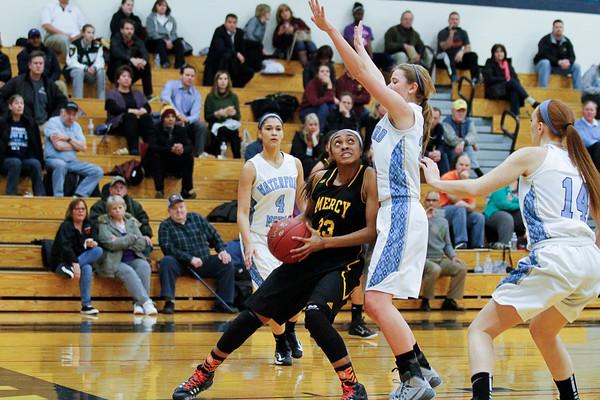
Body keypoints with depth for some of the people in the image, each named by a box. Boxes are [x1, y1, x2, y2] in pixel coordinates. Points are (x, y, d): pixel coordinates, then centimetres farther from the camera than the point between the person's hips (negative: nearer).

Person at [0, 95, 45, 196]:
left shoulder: (30, 123, 15)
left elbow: (37, 145, 14)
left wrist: (41, 162, 3)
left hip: (26, 160, 2)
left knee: (36, 164, -31)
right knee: (16, 163, -36)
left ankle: (40, 196, -33)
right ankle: (11, 196, -36)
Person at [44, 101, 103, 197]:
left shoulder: (76, 126, 15)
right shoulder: (53, 122, -3)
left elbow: (83, 147, 2)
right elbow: (58, 146, -15)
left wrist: (68, 139, -11)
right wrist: (76, 146, 0)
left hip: (72, 162, 6)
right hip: (54, 160, -6)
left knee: (98, 171, -9)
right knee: (60, 164, -42)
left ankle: (79, 196, -18)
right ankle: (58, 197, -34)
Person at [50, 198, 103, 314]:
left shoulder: (88, 225, 9)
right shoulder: (66, 226, -12)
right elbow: (65, 247, -27)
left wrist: (93, 243, -17)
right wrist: (75, 264, -41)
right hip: (61, 263, -7)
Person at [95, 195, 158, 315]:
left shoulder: (131, 222, 18)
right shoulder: (104, 224, 5)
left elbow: (142, 244, 6)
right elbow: (111, 244, -12)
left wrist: (122, 242, -7)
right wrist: (132, 238, -4)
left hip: (133, 259, 4)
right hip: (114, 262, -4)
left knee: (144, 266, -28)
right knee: (128, 271, -33)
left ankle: (139, 304, -33)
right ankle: (146, 302, -41)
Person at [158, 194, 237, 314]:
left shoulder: (197, 218, 13)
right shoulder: (165, 226, 1)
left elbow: (214, 236, 17)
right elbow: (167, 248, -13)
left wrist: (222, 250, -4)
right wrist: (190, 259, -22)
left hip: (204, 263, 3)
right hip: (181, 266, -3)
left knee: (226, 263, -15)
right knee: (167, 261, -33)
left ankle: (224, 303, -12)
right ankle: (169, 302, -35)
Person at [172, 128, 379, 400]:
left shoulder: (369, 178, -10)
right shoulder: (321, 177, 6)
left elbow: (372, 231, -16)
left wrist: (323, 242, -19)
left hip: (342, 265, -6)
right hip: (305, 260, 6)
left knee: (315, 314, -32)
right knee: (255, 313, 4)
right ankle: (205, 372, 22)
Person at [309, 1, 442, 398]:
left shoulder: (407, 111, -6)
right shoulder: (396, 115, 17)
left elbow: (364, 73, -12)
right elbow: (370, 74, 33)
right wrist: (359, 43, 43)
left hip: (403, 213, -10)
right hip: (394, 214, 10)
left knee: (377, 299, -16)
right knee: (375, 302, 10)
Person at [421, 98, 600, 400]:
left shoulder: (533, 155, 4)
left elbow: (476, 188, 3)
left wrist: (435, 181, 17)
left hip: (552, 259, -7)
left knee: (481, 330, -2)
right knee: (543, 332, 32)